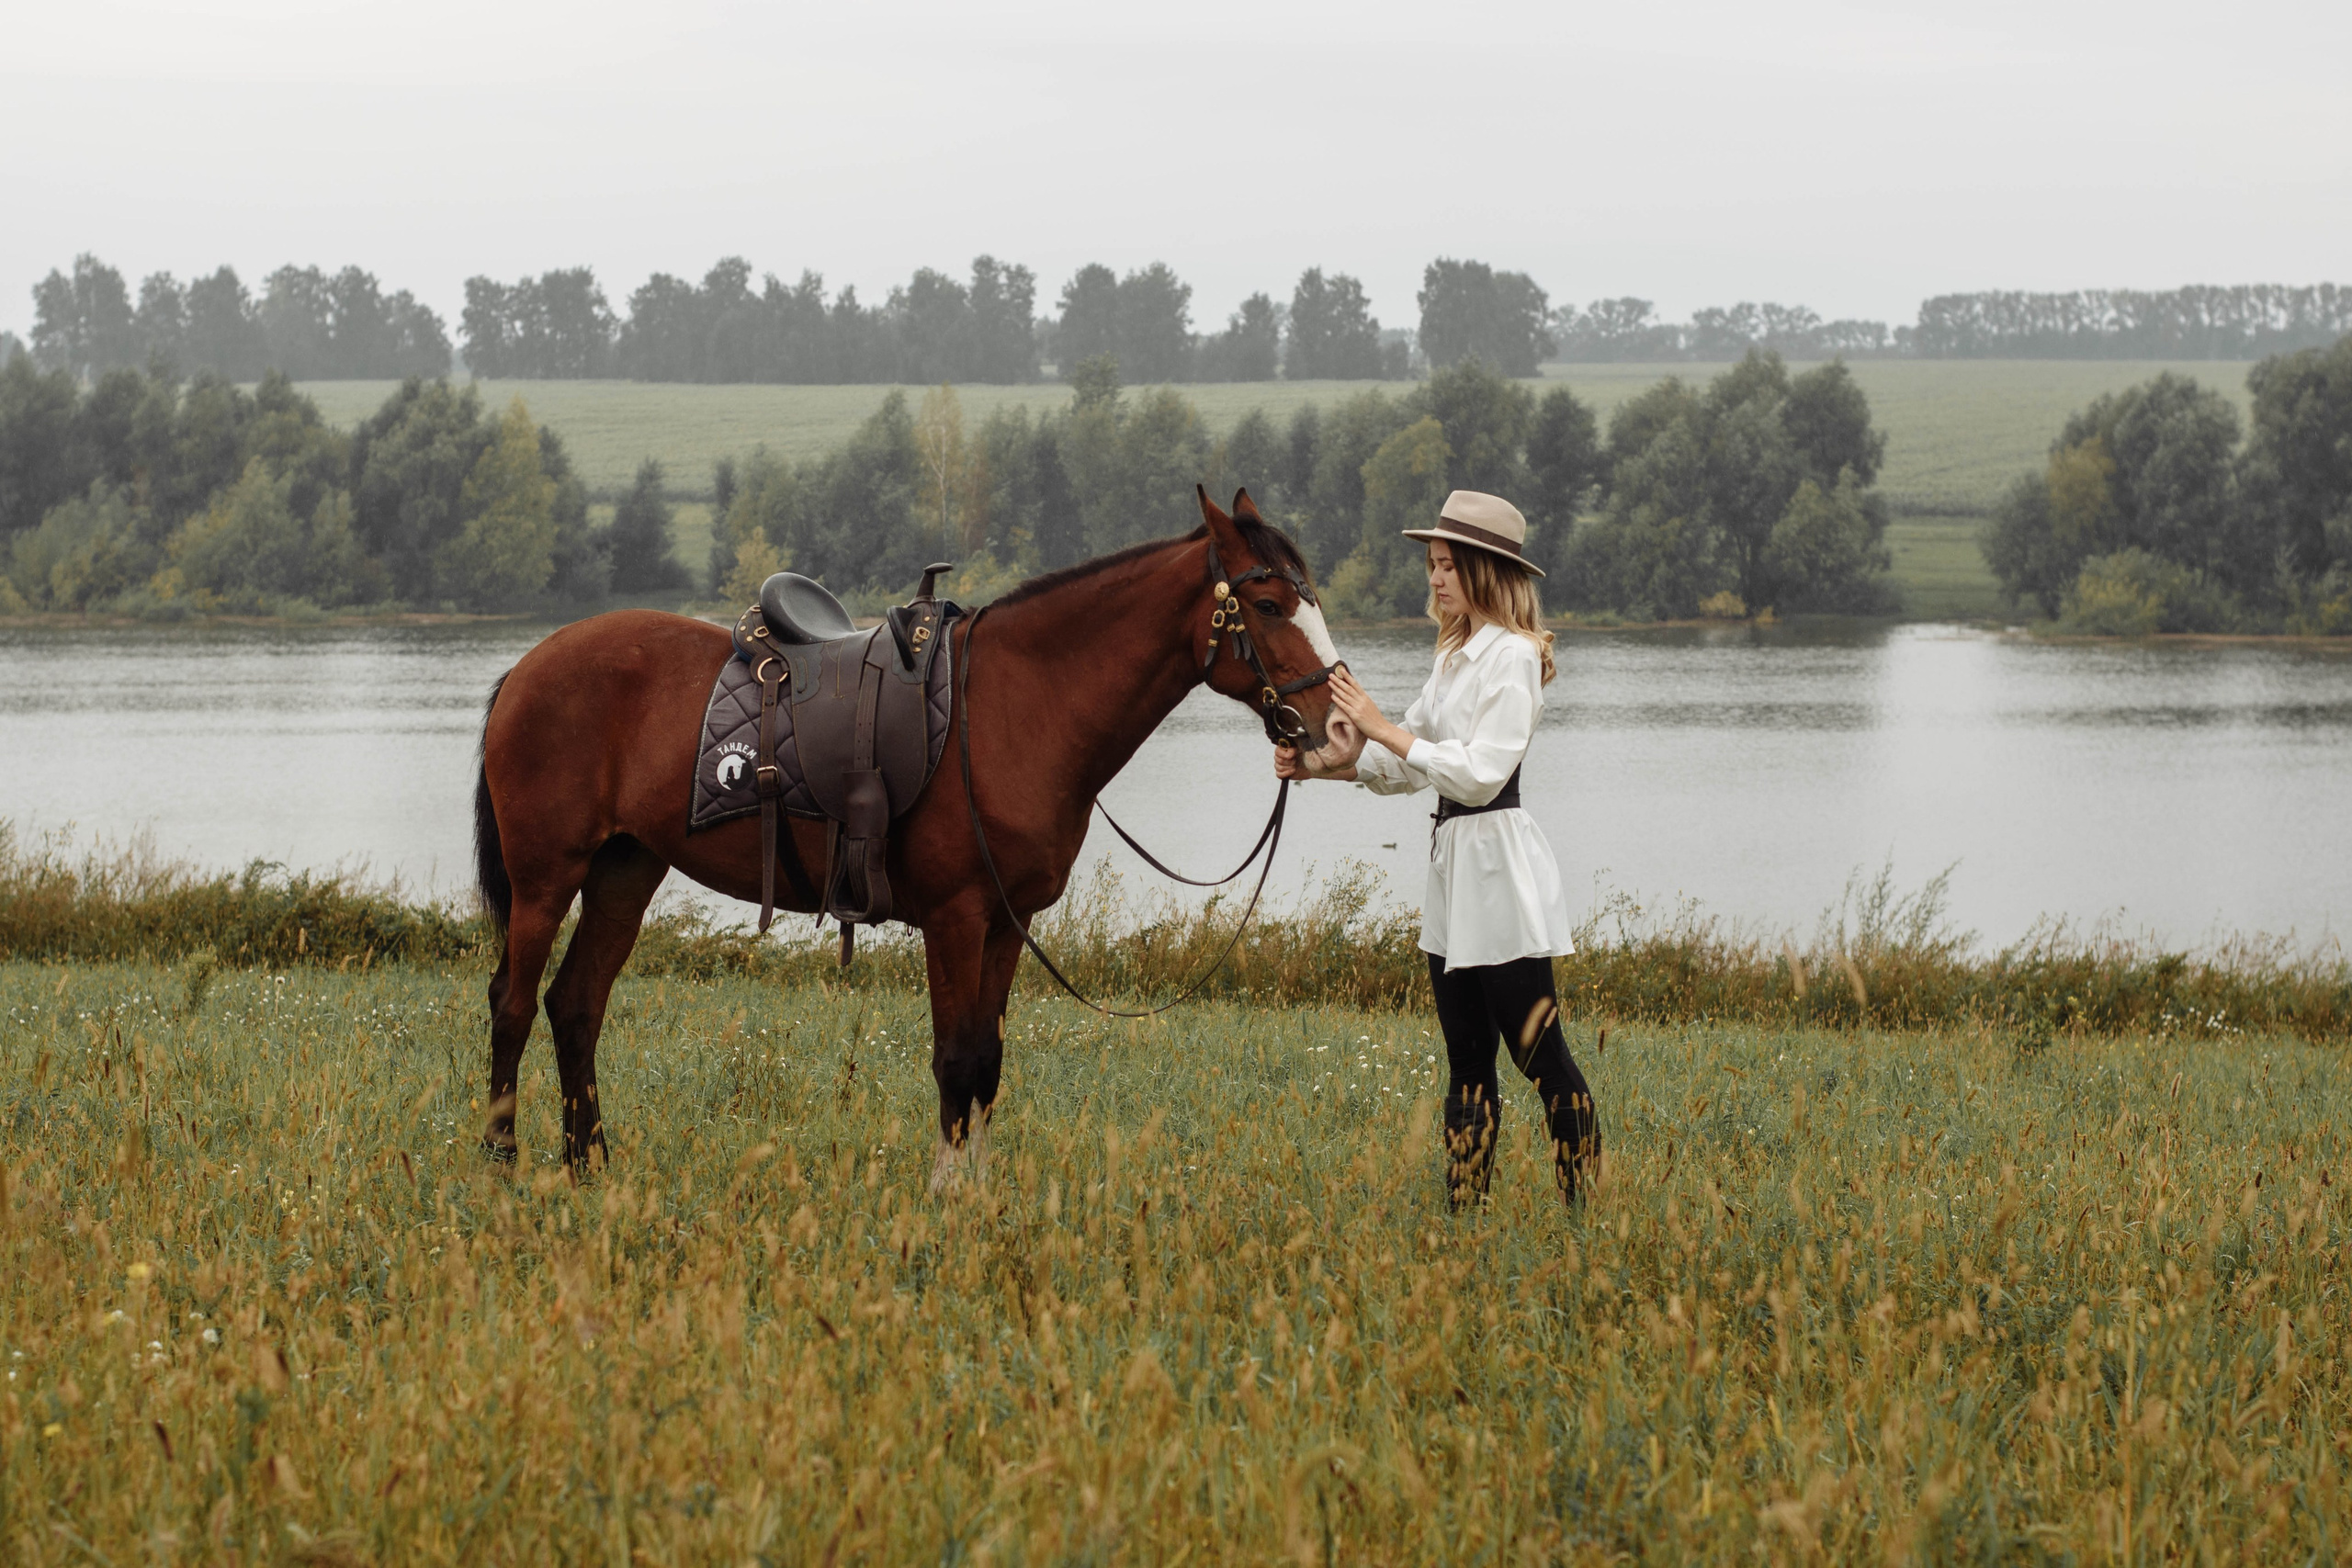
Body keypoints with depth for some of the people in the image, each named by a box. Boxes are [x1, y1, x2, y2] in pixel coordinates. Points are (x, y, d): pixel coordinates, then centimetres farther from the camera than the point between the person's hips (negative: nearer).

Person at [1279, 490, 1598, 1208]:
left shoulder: (1511, 655, -13)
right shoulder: (1458, 654, 15)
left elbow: (1480, 771, -20)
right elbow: (1403, 762, 16)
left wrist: (1383, 728, -18)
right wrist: (1322, 764, 0)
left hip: (1499, 864, -10)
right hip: (1454, 859, 10)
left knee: (1541, 1055, -6)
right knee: (1466, 1062, 11)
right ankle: (1464, 1211, 14)